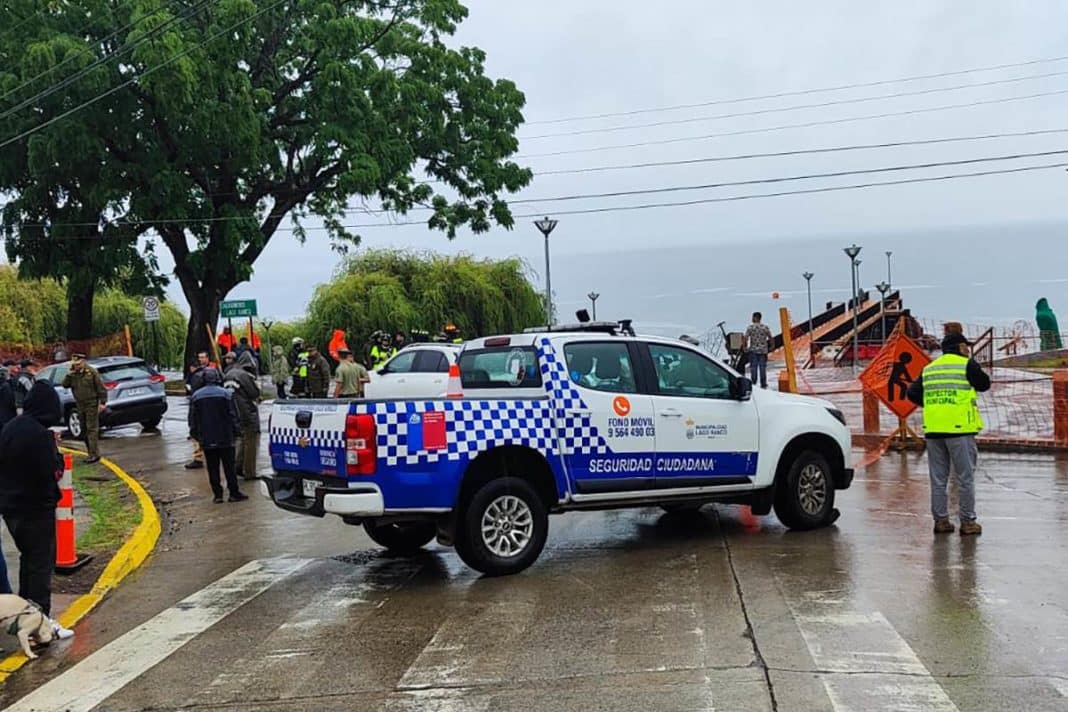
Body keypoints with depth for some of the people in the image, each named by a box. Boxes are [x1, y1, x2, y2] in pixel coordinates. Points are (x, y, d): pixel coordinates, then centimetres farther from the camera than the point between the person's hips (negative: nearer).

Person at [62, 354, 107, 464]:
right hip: (80, 406, 7)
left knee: (92, 429, -11)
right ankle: (91, 453, 19)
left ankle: (94, 454, -12)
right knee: (84, 430, 11)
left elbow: (100, 387, -8)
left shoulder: (91, 372, -9)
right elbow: (65, 385, -1)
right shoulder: (73, 373, 6)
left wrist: (103, 402, -11)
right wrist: (69, 374, -15)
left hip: (91, 405, -7)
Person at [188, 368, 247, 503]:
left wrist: (195, 434, 17)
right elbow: (233, 416, -5)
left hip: (206, 440, 2)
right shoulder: (225, 394, -6)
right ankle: (234, 493, 4)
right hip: (225, 438, -2)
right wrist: (235, 432, 5)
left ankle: (217, 495, 6)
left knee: (212, 468, 6)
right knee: (229, 467, 3)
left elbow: (192, 419, 7)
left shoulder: (196, 396, 2)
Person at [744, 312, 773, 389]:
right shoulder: (765, 327, 0)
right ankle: (763, 385, 7)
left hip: (753, 350, -1)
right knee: (763, 368, 5)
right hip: (763, 350, 2)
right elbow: (770, 337, 3)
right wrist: (770, 346, 16)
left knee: (753, 367, 3)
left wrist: (745, 347, 2)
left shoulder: (750, 327, -7)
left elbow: (746, 338, -12)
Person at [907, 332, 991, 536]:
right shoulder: (967, 365, -2)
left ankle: (941, 521, 12)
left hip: (933, 430, 5)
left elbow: (913, 393, 10)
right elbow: (984, 384, 7)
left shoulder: (929, 369, 14)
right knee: (965, 478, 2)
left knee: (938, 479, 9)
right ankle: (968, 522, 4)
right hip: (960, 428, -5)